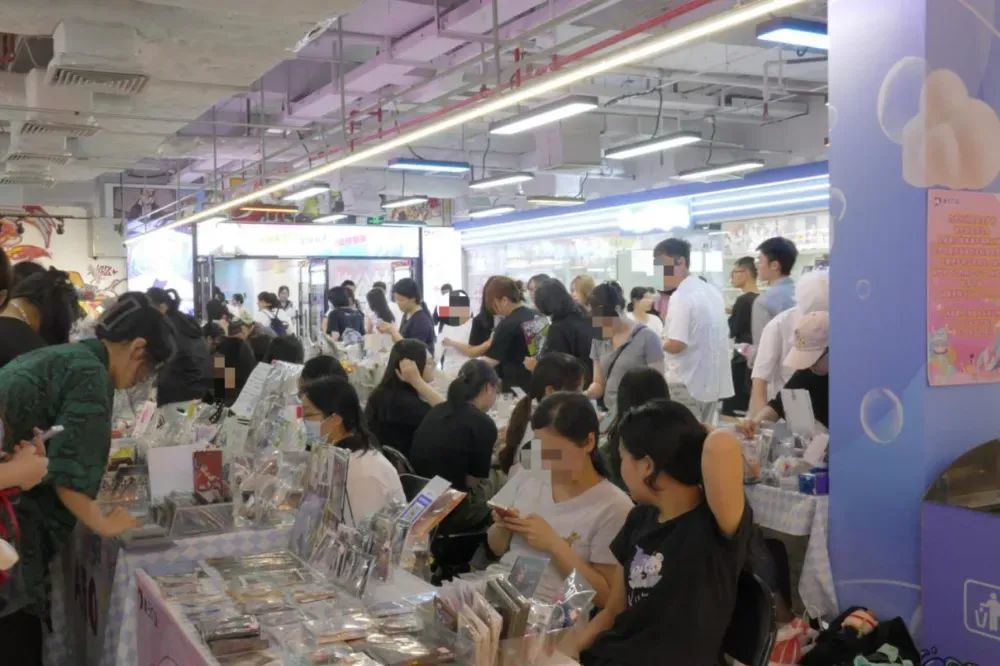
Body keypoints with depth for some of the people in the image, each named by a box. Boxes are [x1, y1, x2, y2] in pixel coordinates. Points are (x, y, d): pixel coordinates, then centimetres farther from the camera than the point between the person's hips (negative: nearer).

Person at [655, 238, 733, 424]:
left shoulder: (681, 297, -17)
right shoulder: (712, 291, 11)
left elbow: (675, 344, -24)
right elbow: (723, 333, 18)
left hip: (686, 383, -9)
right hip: (713, 381, 9)